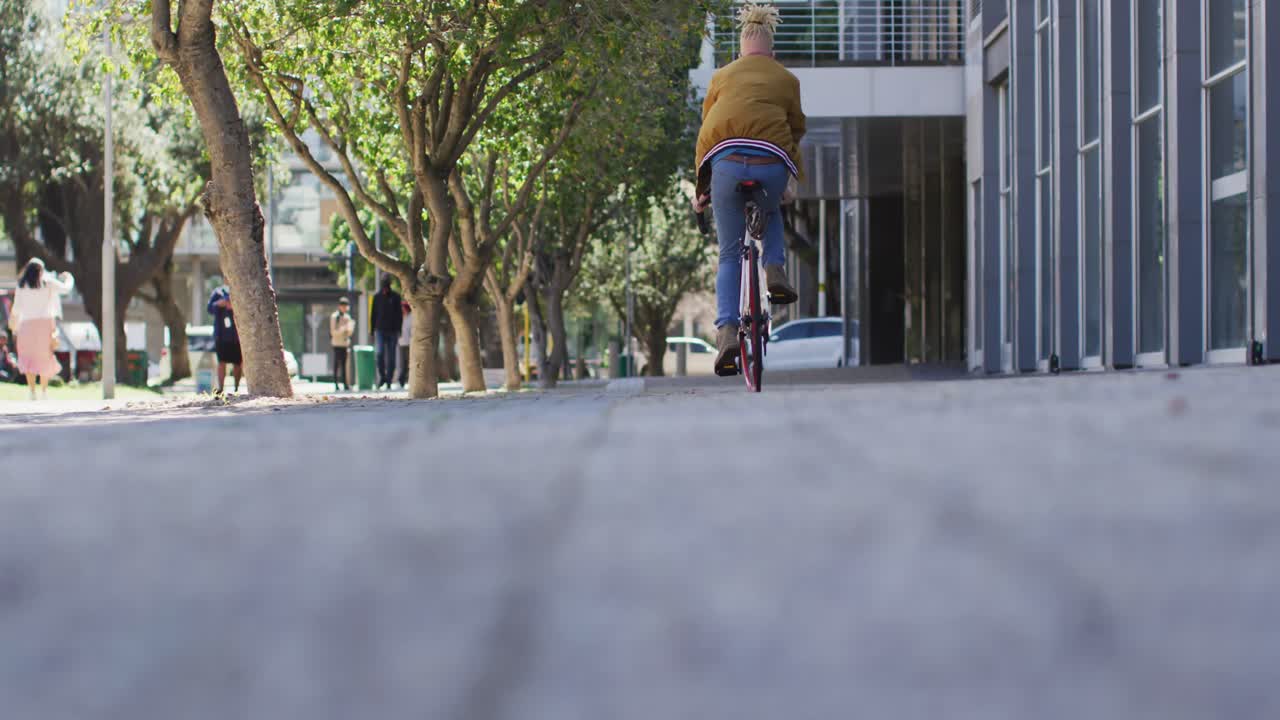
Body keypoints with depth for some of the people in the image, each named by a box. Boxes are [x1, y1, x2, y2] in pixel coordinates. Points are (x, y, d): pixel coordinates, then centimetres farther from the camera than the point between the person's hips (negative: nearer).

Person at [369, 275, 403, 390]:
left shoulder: (395, 297, 4)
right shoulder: (377, 297, 7)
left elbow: (400, 315, 3)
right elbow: (373, 315, 10)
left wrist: (398, 330, -6)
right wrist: (372, 331, 5)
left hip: (392, 331, 0)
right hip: (380, 330, 0)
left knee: (391, 358, 3)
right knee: (380, 353, -17)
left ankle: (389, 381, 9)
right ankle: (382, 376, -2)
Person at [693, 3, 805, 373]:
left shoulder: (722, 76, 22)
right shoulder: (786, 80, 19)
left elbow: (706, 127, 21)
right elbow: (796, 130, 11)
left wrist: (701, 185, 23)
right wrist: (793, 176, 7)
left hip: (726, 161, 0)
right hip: (772, 164, 0)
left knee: (730, 255, 10)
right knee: (771, 209, 37)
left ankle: (727, 332, -7)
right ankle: (775, 270, 12)